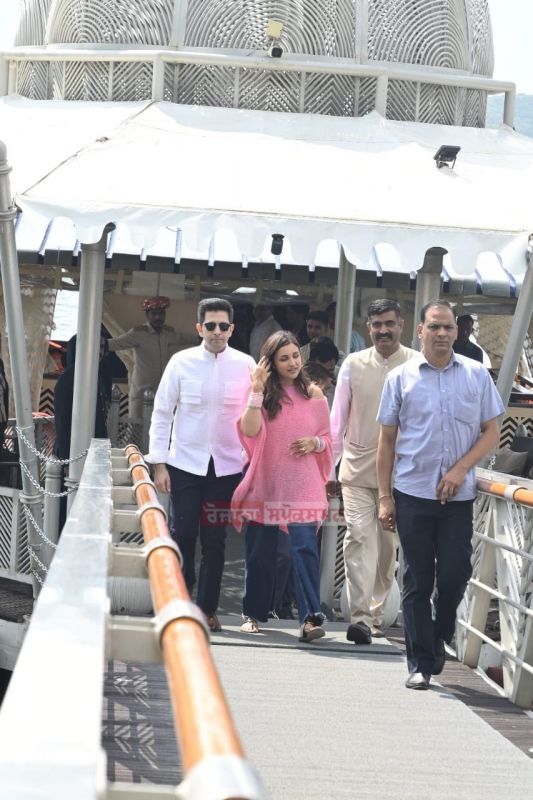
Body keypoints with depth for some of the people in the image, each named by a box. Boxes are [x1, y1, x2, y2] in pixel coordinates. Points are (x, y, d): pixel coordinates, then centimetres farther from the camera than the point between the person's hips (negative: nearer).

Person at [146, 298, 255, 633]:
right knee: (184, 532, -1)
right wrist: (159, 463, -2)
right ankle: (182, 587, 25)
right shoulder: (182, 362, -2)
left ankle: (208, 608, 17)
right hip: (186, 462, 0)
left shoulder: (245, 365, -1)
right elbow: (162, 413, 1)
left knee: (215, 539, 5)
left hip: (226, 465, 0)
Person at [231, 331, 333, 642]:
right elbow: (250, 431, -13)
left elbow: (327, 438, 15)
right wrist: (257, 391, -18)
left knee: (305, 548, -11)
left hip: (303, 487, 0)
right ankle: (254, 613, 22)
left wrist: (315, 443, -7)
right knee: (260, 552, 8)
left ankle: (311, 617, -13)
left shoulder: (313, 394, 7)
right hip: (265, 485, 0)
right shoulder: (264, 394, 2)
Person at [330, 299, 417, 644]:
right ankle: (360, 616, -13)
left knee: (389, 545, 9)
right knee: (359, 537, -10)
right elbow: (338, 419, 9)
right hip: (357, 467, 0)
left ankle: (375, 613, 22)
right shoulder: (354, 365, 3)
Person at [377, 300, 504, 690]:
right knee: (418, 581, 3)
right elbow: (387, 440, 5)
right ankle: (421, 663, 10)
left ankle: (439, 638, 28)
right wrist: (384, 497, 1)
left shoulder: (477, 375, 4)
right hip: (413, 494, 0)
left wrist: (460, 469, -9)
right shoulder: (401, 378, 2)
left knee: (454, 575, 1)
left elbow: (492, 432, 5)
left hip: (459, 495, 1)